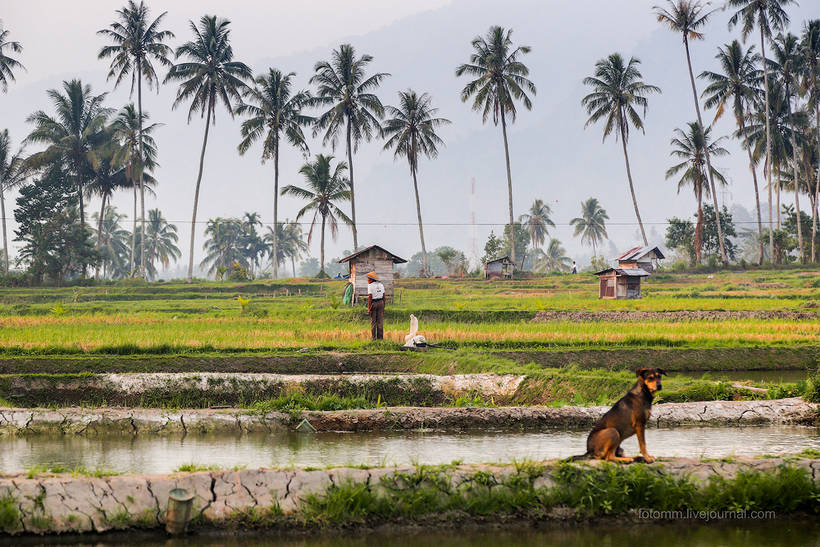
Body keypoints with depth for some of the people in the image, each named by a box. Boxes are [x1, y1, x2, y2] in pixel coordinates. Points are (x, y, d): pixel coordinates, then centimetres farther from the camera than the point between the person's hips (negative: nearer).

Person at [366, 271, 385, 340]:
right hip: (380, 303, 5)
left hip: (373, 303, -5)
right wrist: (383, 307, 13)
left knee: (373, 321, 2)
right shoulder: (381, 285, 7)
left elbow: (370, 297, -15)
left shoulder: (370, 286, -11)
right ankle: (380, 337, 4)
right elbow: (383, 296, 8)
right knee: (380, 321, 5)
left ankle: (373, 337, 0)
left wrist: (369, 308, -13)